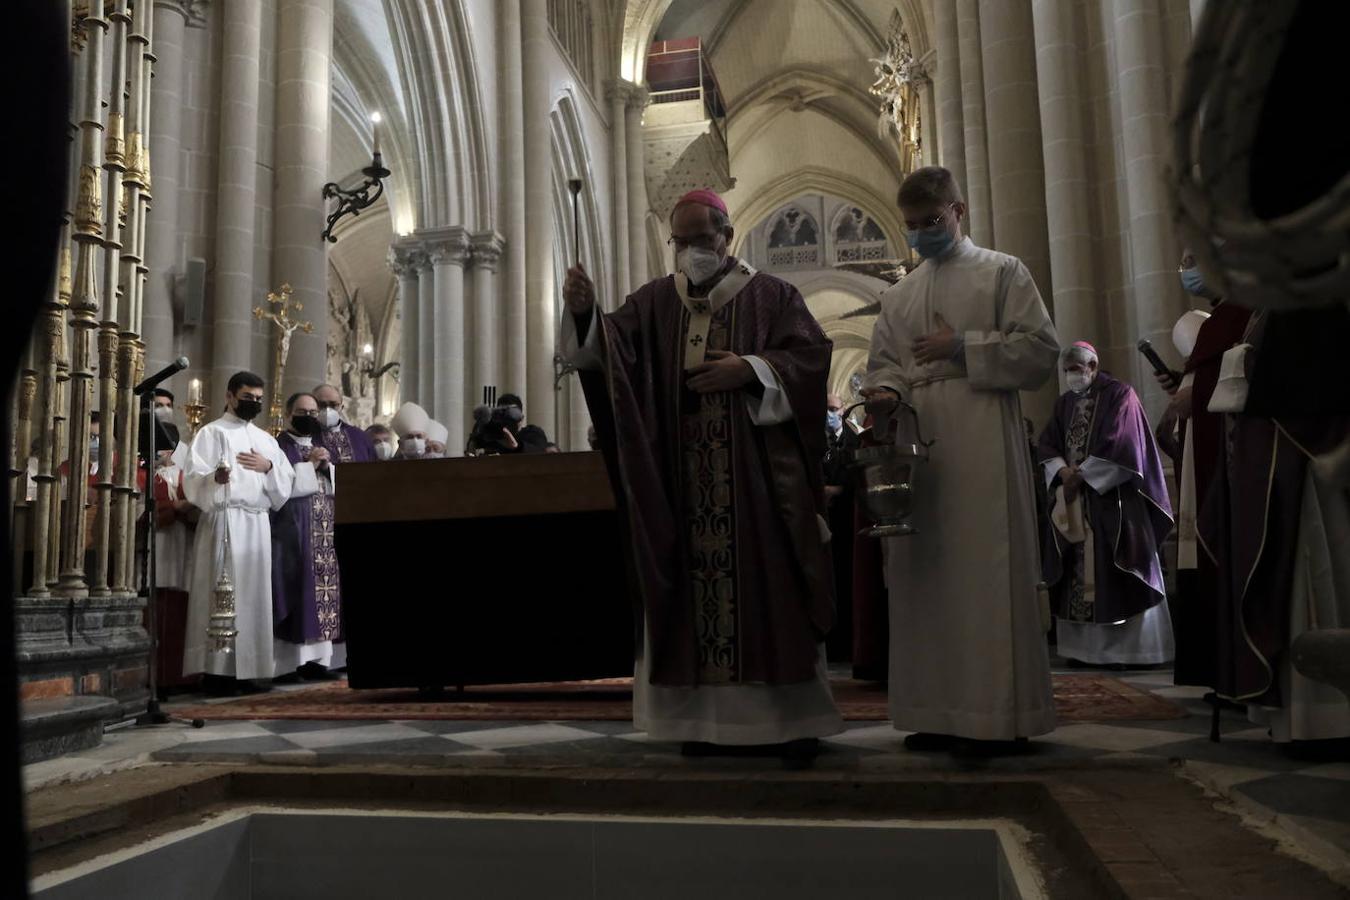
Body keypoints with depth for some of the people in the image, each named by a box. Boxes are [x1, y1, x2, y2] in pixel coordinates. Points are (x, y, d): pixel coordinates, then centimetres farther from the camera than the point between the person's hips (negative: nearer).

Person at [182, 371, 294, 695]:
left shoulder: (266, 439, 20)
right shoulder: (211, 432, 3)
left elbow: (286, 483, 13)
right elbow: (194, 480, -8)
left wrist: (269, 467, -5)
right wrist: (216, 478, -28)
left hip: (258, 525, 5)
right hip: (224, 522, -5)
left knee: (254, 594, 3)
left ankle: (248, 669, 6)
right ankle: (218, 671, -5)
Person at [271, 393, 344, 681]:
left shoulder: (323, 447, 21)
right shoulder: (278, 446, 1)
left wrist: (327, 467, -3)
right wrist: (309, 466, -11)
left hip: (325, 530, 6)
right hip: (292, 529, -6)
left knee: (322, 590, 3)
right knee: (295, 591, -10)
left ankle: (316, 658, 7)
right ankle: (288, 662, -8)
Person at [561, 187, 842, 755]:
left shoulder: (771, 295, 7)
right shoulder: (654, 301, 12)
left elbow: (811, 353, 0)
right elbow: (608, 349, -2)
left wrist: (750, 370, -14)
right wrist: (584, 312, -23)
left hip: (758, 476, -2)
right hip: (684, 483, 2)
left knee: (768, 585, -1)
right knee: (693, 589, 1)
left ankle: (789, 717, 8)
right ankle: (706, 716, 8)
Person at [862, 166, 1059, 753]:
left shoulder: (1002, 273, 7)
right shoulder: (899, 296, 20)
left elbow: (1042, 349, -1)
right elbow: (883, 363, 16)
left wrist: (961, 347, -9)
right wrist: (887, 389, -7)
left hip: (983, 445, -5)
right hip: (917, 446, 5)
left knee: (985, 569, -6)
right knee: (924, 573, 3)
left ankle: (995, 714, 1)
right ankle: (939, 711, 11)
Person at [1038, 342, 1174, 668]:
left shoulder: (1120, 394, -3)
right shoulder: (1064, 403, 15)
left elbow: (1117, 444, -13)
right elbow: (1047, 445, 7)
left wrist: (1082, 475, -13)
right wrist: (1063, 471, -12)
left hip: (1113, 496, -6)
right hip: (1073, 498, 6)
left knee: (1114, 575, -7)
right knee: (1077, 573, 3)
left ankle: (1130, 648, -2)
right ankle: (1085, 646, 6)